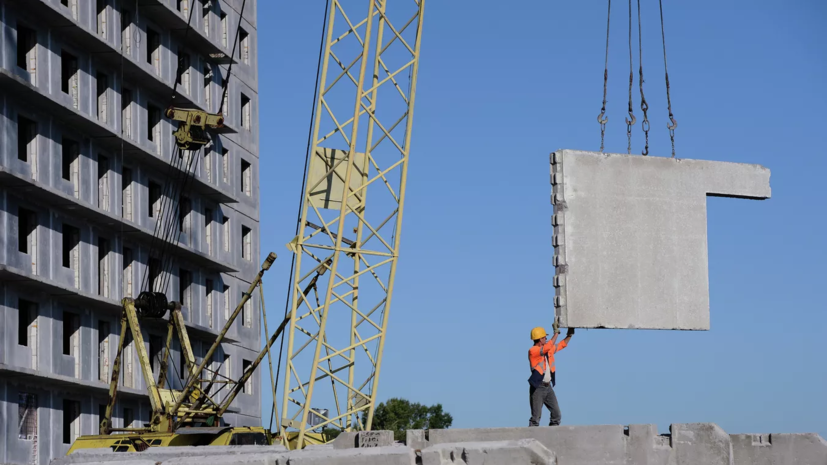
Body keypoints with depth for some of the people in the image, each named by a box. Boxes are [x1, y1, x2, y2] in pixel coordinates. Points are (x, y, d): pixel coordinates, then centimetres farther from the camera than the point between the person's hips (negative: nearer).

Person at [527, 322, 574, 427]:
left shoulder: (549, 349, 13)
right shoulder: (532, 351, -11)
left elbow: (562, 345, 27)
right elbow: (547, 348, -25)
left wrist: (569, 335, 17)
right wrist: (556, 333, -20)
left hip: (548, 387, 8)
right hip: (537, 387, -8)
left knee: (556, 414, 6)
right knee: (536, 416, -10)